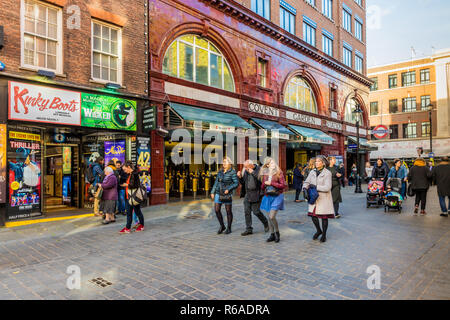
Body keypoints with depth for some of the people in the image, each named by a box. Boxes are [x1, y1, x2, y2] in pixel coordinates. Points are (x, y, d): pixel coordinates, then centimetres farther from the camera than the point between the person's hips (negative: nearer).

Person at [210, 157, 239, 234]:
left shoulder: (232, 172, -6)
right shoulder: (220, 171, 10)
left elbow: (236, 183, -10)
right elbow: (216, 182, 14)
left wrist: (229, 189, -20)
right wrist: (213, 192, 10)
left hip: (227, 194, -5)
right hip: (218, 193, 5)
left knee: (228, 211, 4)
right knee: (217, 210, 2)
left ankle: (229, 228, 19)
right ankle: (222, 226, 21)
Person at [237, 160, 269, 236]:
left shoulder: (259, 169, -10)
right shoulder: (246, 171, 9)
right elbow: (243, 182, 16)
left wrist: (253, 172, -24)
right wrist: (240, 177, -3)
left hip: (255, 194, -6)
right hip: (247, 194, 6)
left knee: (256, 211, -1)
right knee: (247, 212, 5)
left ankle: (265, 223, 26)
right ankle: (249, 229, 14)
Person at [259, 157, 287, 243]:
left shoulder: (279, 173, -4)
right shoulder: (264, 174, 8)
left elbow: (283, 185, -11)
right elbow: (262, 187, 15)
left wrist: (271, 183, -14)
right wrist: (264, 184, -8)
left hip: (277, 196, -5)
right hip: (268, 197, 5)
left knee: (272, 216, -13)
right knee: (269, 217, 9)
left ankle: (277, 232, 11)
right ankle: (272, 235, 24)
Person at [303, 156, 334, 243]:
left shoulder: (327, 173, -9)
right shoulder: (312, 172, 8)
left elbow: (327, 187, -16)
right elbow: (306, 182, 8)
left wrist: (315, 187, -19)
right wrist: (305, 188, -13)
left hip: (324, 198, -4)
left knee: (324, 216, 5)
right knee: (313, 215, 6)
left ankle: (324, 234, 24)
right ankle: (318, 231, 33)